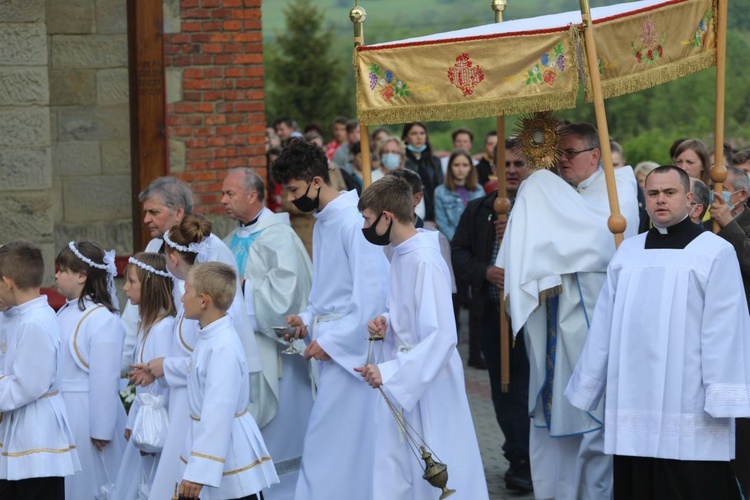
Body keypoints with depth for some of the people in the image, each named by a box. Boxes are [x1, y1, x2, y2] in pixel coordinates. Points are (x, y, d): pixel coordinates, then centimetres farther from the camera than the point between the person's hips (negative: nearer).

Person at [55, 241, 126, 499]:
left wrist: (101, 430, -16)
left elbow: (104, 380, -18)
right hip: (63, 411, 8)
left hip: (87, 413, -8)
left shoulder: (103, 320, -18)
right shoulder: (65, 313, 7)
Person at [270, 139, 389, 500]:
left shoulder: (353, 221, -16)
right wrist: (308, 319, 7)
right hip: (329, 340, 9)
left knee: (327, 445, -7)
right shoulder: (322, 221, 14)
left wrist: (331, 340, -16)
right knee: (344, 443, 11)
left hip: (349, 347, -9)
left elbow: (372, 294, -20)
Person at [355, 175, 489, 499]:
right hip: (404, 379, 9)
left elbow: (441, 336, -27)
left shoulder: (425, 261, -22)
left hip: (429, 383, -9)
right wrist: (387, 322, -2)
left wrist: (389, 372, -30)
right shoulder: (401, 253, 6)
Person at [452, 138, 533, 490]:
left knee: (525, 386, -8)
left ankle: (523, 461, -3)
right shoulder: (477, 210, 11)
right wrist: (485, 272, -10)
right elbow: (458, 254, 7)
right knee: (502, 388, 10)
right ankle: (519, 456, 19)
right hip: (490, 311, 5)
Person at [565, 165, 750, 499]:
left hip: (690, 408, -5)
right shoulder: (627, 253, 13)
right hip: (634, 404, 5)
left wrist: (722, 401, -13)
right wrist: (585, 388, 14)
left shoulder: (715, 253, -2)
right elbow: (604, 326, 14)